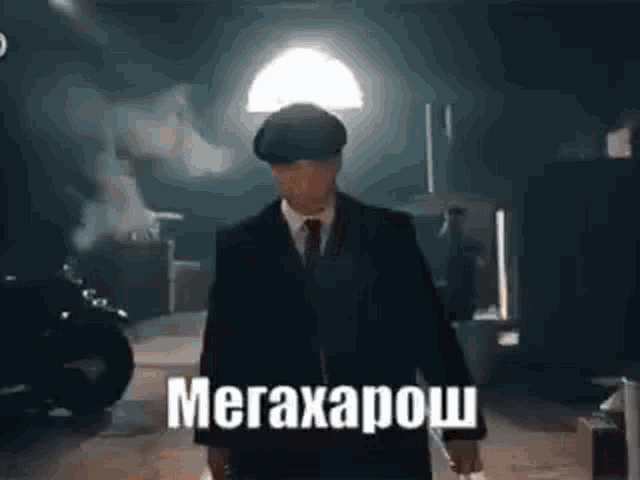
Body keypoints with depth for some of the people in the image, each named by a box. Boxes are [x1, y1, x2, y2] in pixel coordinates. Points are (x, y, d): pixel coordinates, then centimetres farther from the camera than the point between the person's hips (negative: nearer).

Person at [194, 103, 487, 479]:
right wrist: (217, 437, 9)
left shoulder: (390, 233, 3)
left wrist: (461, 425, 3)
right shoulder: (239, 246, 4)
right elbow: (223, 345, 8)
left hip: (381, 449, 0)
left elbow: (431, 330, 4)